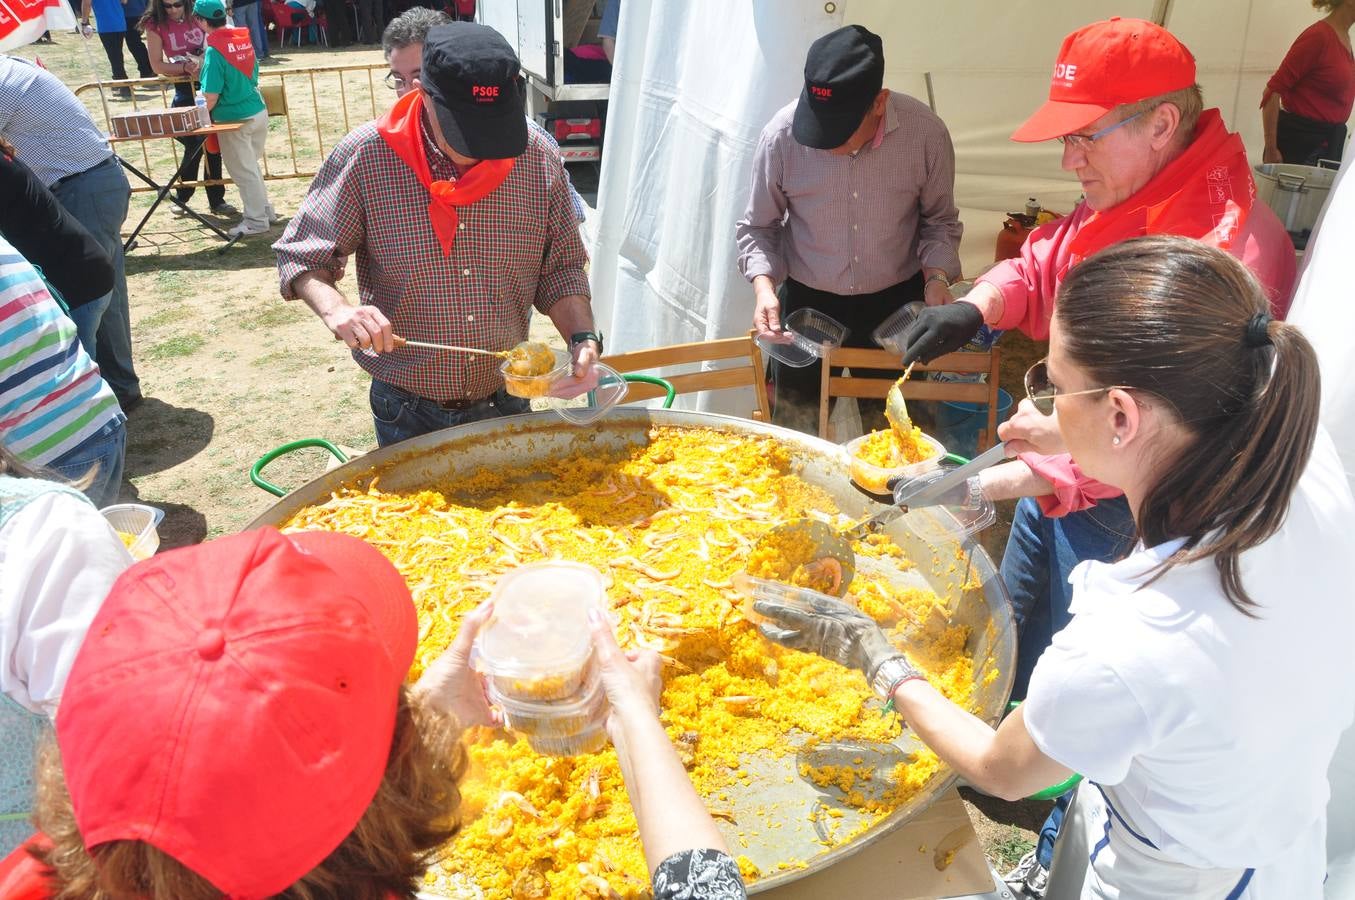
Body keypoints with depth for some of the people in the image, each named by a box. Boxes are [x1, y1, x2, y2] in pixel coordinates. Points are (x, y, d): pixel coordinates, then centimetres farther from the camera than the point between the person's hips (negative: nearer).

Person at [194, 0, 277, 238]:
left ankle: (256, 221, 11)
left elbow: (211, 97, -20)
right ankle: (265, 210, 28)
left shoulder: (215, 50, -19)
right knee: (251, 166, 21)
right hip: (258, 111, 7)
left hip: (234, 119, -7)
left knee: (243, 172, 4)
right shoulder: (244, 39, 2)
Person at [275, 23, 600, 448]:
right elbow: (301, 255, -6)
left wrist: (583, 338, -17)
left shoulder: (540, 160, -9)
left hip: (506, 406, 2)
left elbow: (561, 267, 1)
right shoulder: (365, 156, -15)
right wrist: (337, 310, -26)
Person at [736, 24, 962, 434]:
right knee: (797, 432, 11)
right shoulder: (781, 135, -18)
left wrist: (937, 277, -16)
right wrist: (764, 286, -20)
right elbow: (758, 228, -5)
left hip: (897, 304, 1)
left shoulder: (926, 132, -16)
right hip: (807, 304, 0)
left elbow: (939, 220, 1)